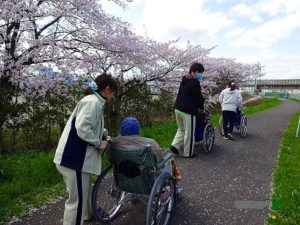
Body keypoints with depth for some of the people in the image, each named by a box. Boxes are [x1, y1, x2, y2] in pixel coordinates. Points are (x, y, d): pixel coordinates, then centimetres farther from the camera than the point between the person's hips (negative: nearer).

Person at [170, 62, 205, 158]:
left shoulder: (184, 80, 14)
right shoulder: (195, 83, -13)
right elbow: (199, 97, -9)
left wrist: (198, 105, 17)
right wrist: (201, 107, 11)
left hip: (178, 108, 8)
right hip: (188, 110, -8)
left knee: (181, 129, 22)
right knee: (189, 132, 3)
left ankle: (175, 145, 10)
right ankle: (188, 153, 13)